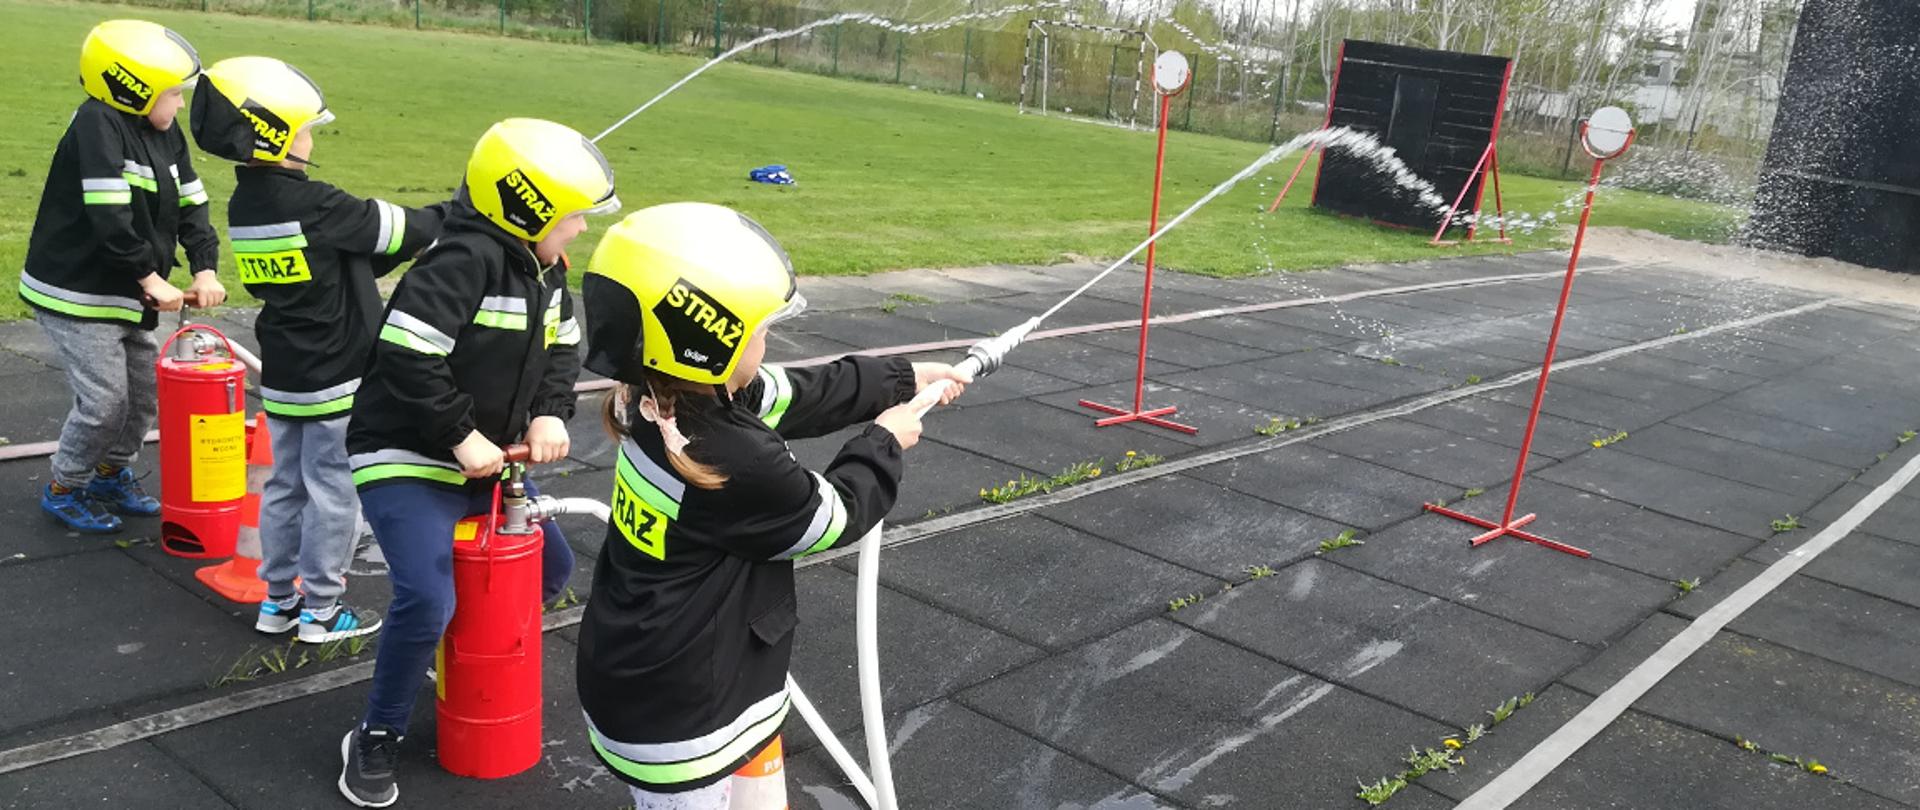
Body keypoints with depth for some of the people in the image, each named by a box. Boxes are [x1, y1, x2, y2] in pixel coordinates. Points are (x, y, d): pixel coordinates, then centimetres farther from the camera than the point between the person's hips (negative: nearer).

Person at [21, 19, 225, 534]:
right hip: (77, 297, -8)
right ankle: (63, 489, 17)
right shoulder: (98, 125, -20)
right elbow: (109, 220, -26)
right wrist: (152, 280, -23)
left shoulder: (167, 136, 5)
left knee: (147, 392, 14)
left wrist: (205, 270, -8)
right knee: (105, 400, -6)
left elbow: (192, 208, 5)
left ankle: (113, 476, 35)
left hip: (130, 297, 8)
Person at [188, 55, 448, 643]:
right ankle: (320, 611, 13)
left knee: (286, 486, 17)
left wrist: (379, 266, 13)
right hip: (338, 379, -8)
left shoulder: (243, 207, 4)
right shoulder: (314, 206, -22)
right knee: (333, 494, 4)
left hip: (283, 376, 8)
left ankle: (277, 600, 27)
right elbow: (402, 230, -13)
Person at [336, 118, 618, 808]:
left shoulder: (543, 265, 4)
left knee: (551, 567, 16)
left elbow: (561, 347, 13)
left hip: (484, 462, 9)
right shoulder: (466, 259, -25)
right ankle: (374, 743, 2)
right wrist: (461, 436, -25)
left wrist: (551, 414, -5)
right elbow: (405, 355, -32)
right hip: (407, 462, -9)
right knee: (427, 602, -22)